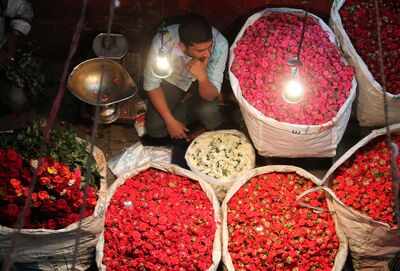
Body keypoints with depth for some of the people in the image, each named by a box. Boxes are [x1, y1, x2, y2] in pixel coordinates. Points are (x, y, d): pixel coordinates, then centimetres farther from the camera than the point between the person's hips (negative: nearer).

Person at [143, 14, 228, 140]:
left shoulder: (220, 43, -35)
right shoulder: (163, 42, -36)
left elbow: (211, 96, -29)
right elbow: (151, 84, -18)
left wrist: (202, 77, -50)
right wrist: (170, 121, -18)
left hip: (200, 82, 0)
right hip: (171, 80, 0)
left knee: (209, 111, -28)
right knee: (155, 128, -13)